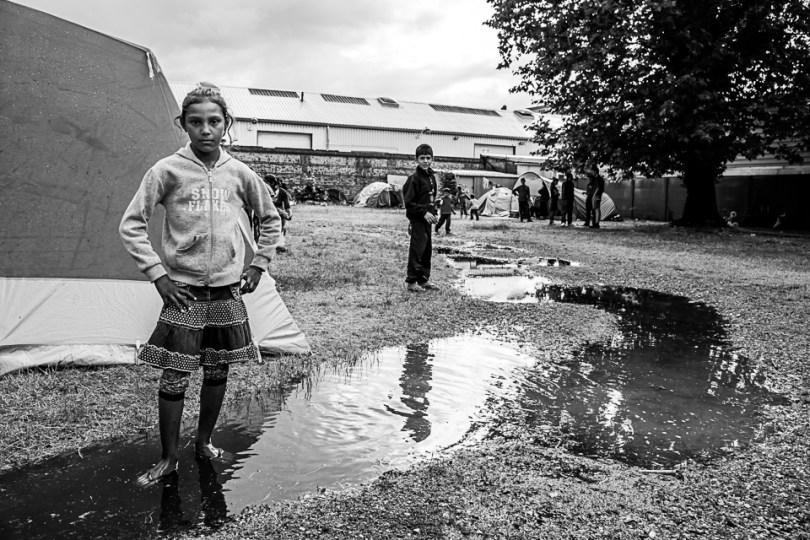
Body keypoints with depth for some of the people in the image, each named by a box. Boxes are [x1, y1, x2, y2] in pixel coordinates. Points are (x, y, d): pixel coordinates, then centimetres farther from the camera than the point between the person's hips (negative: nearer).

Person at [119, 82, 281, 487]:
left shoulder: (240, 173, 2)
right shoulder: (167, 170, -6)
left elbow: (271, 220, 16)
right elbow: (131, 225, -4)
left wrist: (258, 264, 9)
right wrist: (157, 273, -9)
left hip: (228, 291, 3)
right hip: (183, 292, -3)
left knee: (217, 372, 12)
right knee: (173, 378, 0)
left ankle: (203, 443, 32)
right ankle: (168, 458, 18)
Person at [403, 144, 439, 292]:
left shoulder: (431, 176, 12)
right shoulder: (414, 178, -14)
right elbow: (409, 202, -16)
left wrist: (433, 212, 8)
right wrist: (424, 213, -19)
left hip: (427, 218, 8)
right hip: (417, 219, -8)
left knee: (427, 249, 13)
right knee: (417, 249, -5)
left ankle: (424, 279, 22)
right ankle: (412, 282, 3)